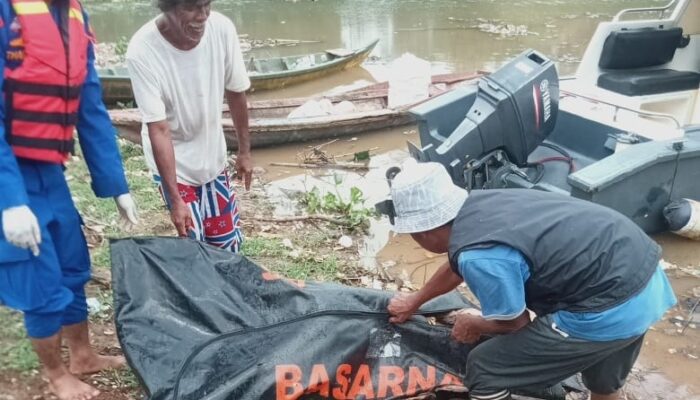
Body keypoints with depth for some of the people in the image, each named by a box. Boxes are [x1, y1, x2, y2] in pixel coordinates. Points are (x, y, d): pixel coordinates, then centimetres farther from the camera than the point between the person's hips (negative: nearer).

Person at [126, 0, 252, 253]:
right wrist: (175, 199, -26)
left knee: (228, 243, 11)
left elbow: (235, 93, -4)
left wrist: (244, 151, 5)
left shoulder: (222, 29, -19)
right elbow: (159, 129, -26)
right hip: (173, 160, -3)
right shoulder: (143, 51, -28)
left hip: (213, 155, 4)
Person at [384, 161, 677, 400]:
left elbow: (514, 322, -6)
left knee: (485, 372, 3)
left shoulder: (479, 255, -25)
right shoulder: (474, 206, 3)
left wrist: (473, 326, 15)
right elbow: (456, 266, 23)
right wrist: (413, 302, 37)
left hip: (610, 309, -9)